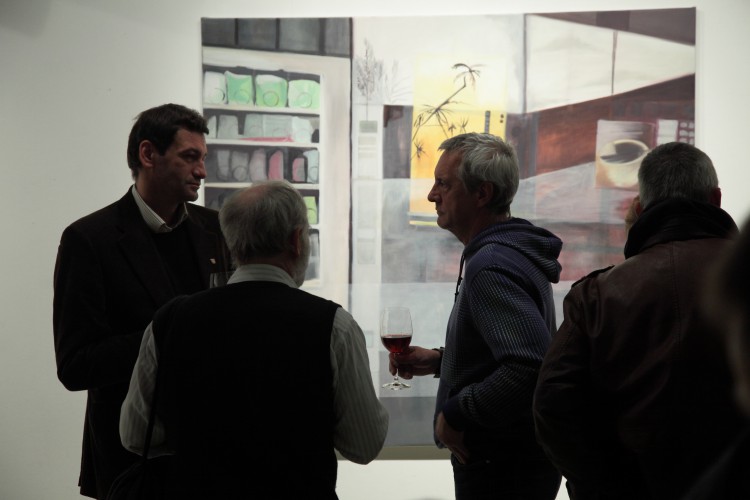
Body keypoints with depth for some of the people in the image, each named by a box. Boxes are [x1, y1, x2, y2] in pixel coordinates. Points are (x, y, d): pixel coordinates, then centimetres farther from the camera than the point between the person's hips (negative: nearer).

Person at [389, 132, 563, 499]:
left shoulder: (491, 265, -22)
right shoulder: (512, 249, 11)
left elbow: (530, 365, -33)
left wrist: (454, 414, -22)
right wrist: (439, 360, 12)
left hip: (501, 468, -10)